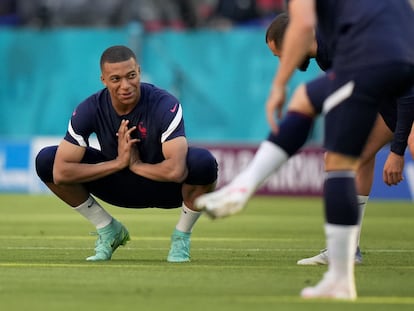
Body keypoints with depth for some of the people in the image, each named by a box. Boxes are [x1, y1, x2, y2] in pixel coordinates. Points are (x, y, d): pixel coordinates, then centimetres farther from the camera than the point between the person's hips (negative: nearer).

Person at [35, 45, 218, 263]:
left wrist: (136, 165, -23)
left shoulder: (165, 105, -27)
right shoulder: (90, 110, -19)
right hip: (119, 186, 3)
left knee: (203, 162, -36)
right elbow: (60, 173, -25)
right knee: (46, 160, -15)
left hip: (164, 187, -3)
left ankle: (181, 237, -7)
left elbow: (176, 170, -40)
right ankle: (109, 231, 3)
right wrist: (118, 163, -26)